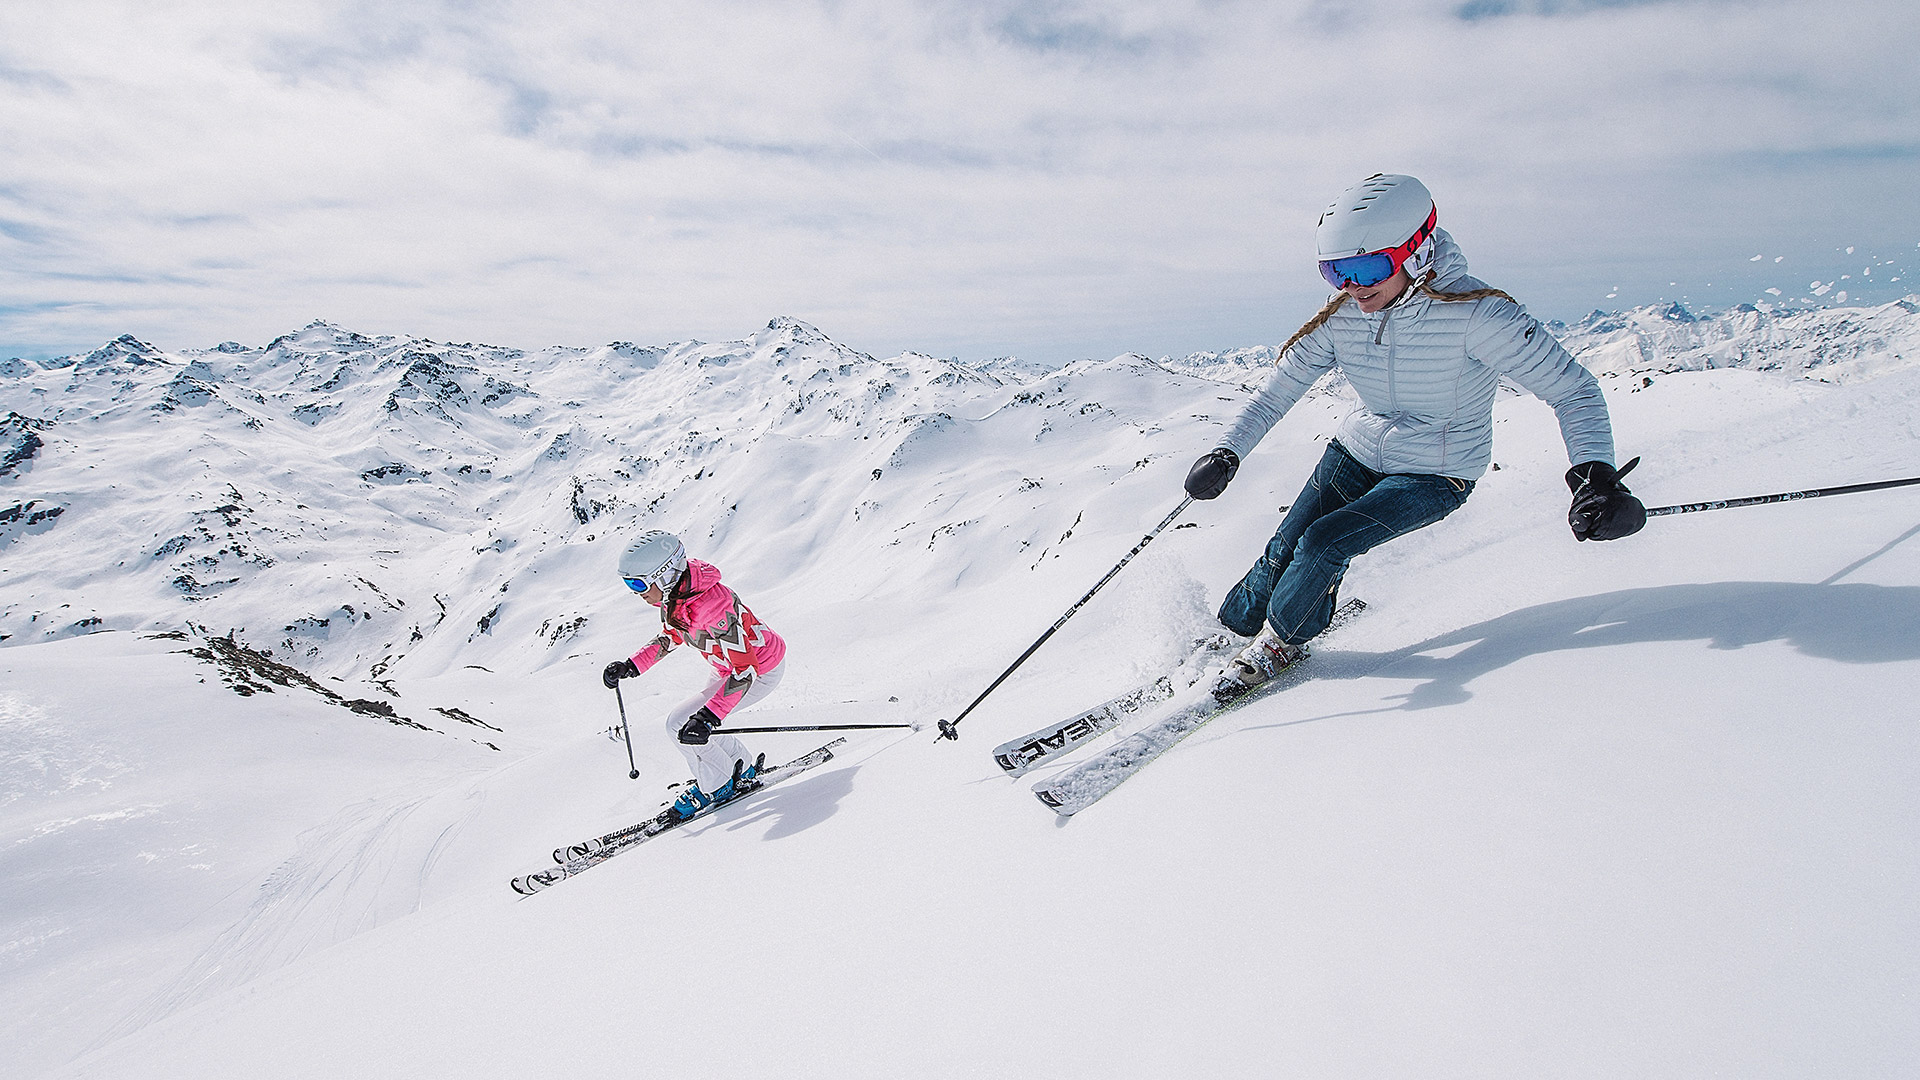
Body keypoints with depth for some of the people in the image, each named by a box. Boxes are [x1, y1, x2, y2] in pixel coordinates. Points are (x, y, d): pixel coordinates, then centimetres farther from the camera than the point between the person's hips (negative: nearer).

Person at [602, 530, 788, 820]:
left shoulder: (712, 605, -37)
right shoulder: (672, 594, -10)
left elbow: (745, 669, -36)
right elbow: (670, 637, 12)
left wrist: (707, 717, -44)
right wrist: (630, 667, 0)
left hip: (761, 672, -9)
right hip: (734, 665, 9)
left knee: (681, 723, -11)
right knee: (695, 720, 15)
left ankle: (718, 787, 10)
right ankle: (742, 769, 32)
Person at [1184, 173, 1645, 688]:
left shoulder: (1476, 313, -27)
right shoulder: (1341, 317, -12)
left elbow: (1571, 387, -23)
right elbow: (1279, 389, -5)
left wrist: (1595, 472, -37)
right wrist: (1227, 452, -18)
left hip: (1435, 475, -4)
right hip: (1358, 450, 4)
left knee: (1324, 543, -20)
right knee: (1285, 549, -5)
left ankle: (1281, 640, 7)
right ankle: (1230, 630, 19)